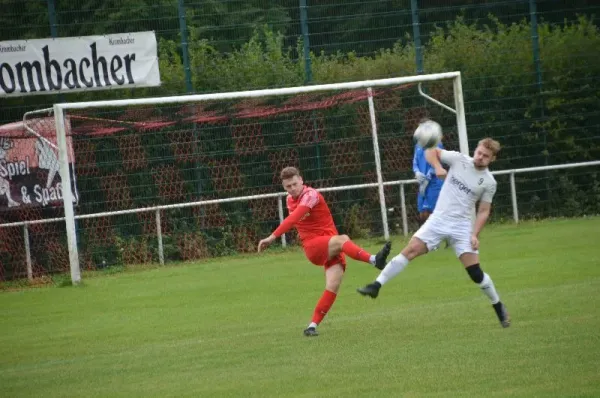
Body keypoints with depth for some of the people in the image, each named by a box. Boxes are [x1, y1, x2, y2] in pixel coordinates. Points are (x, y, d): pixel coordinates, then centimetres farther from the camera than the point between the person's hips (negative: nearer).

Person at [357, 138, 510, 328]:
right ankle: (377, 285, -13)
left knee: (475, 272, -6)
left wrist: (475, 234, -6)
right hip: (438, 220, 1)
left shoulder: (489, 182, 0)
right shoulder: (459, 159, -1)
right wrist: (437, 167, -12)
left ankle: (499, 308, 15)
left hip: (462, 227, -1)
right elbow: (431, 151, 6)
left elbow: (484, 211, 6)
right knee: (410, 250, -15)